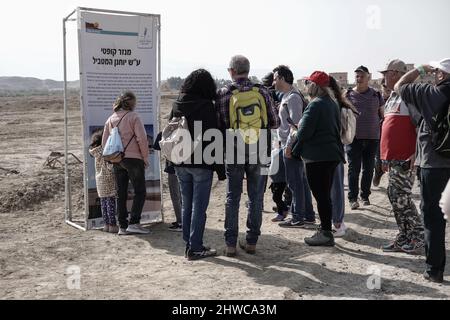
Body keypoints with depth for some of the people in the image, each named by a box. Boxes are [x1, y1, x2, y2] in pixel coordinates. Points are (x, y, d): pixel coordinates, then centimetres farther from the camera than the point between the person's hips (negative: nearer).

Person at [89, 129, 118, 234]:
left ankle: (106, 224, 17)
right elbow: (110, 166, -19)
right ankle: (112, 225, -3)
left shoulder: (97, 152, 10)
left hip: (100, 180, 8)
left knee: (103, 202, 11)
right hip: (108, 179, -8)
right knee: (111, 202, -4)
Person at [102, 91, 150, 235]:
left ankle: (122, 226, 11)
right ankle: (134, 223, -8)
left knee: (121, 194, 10)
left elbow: (104, 143, 12)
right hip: (133, 159, -6)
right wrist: (145, 157, -3)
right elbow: (142, 138, -13)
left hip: (117, 161, 6)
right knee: (140, 191, 0)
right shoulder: (133, 116, -6)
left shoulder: (110, 119, 12)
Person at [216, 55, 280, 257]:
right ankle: (251, 242, 16)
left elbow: (217, 125, -3)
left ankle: (231, 244, 11)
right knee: (255, 197, 11)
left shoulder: (223, 94, -5)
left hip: (234, 151, -1)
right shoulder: (262, 92, 0)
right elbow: (274, 123, 3)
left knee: (232, 197, 8)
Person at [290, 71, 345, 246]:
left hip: (317, 156, -9)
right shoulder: (333, 104, 14)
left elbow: (304, 131, -16)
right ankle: (325, 230, 25)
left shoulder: (315, 104, -14)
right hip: (332, 154, 9)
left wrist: (293, 150, -2)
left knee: (320, 195, -4)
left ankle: (326, 233, 0)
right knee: (325, 194, 16)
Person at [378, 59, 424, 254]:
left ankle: (419, 238, 8)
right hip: (393, 158, 9)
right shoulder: (391, 98, 18)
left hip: (405, 159, -9)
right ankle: (404, 239, 21)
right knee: (395, 196, 11)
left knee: (400, 198, -7)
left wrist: (416, 154, -22)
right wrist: (385, 157, 22)